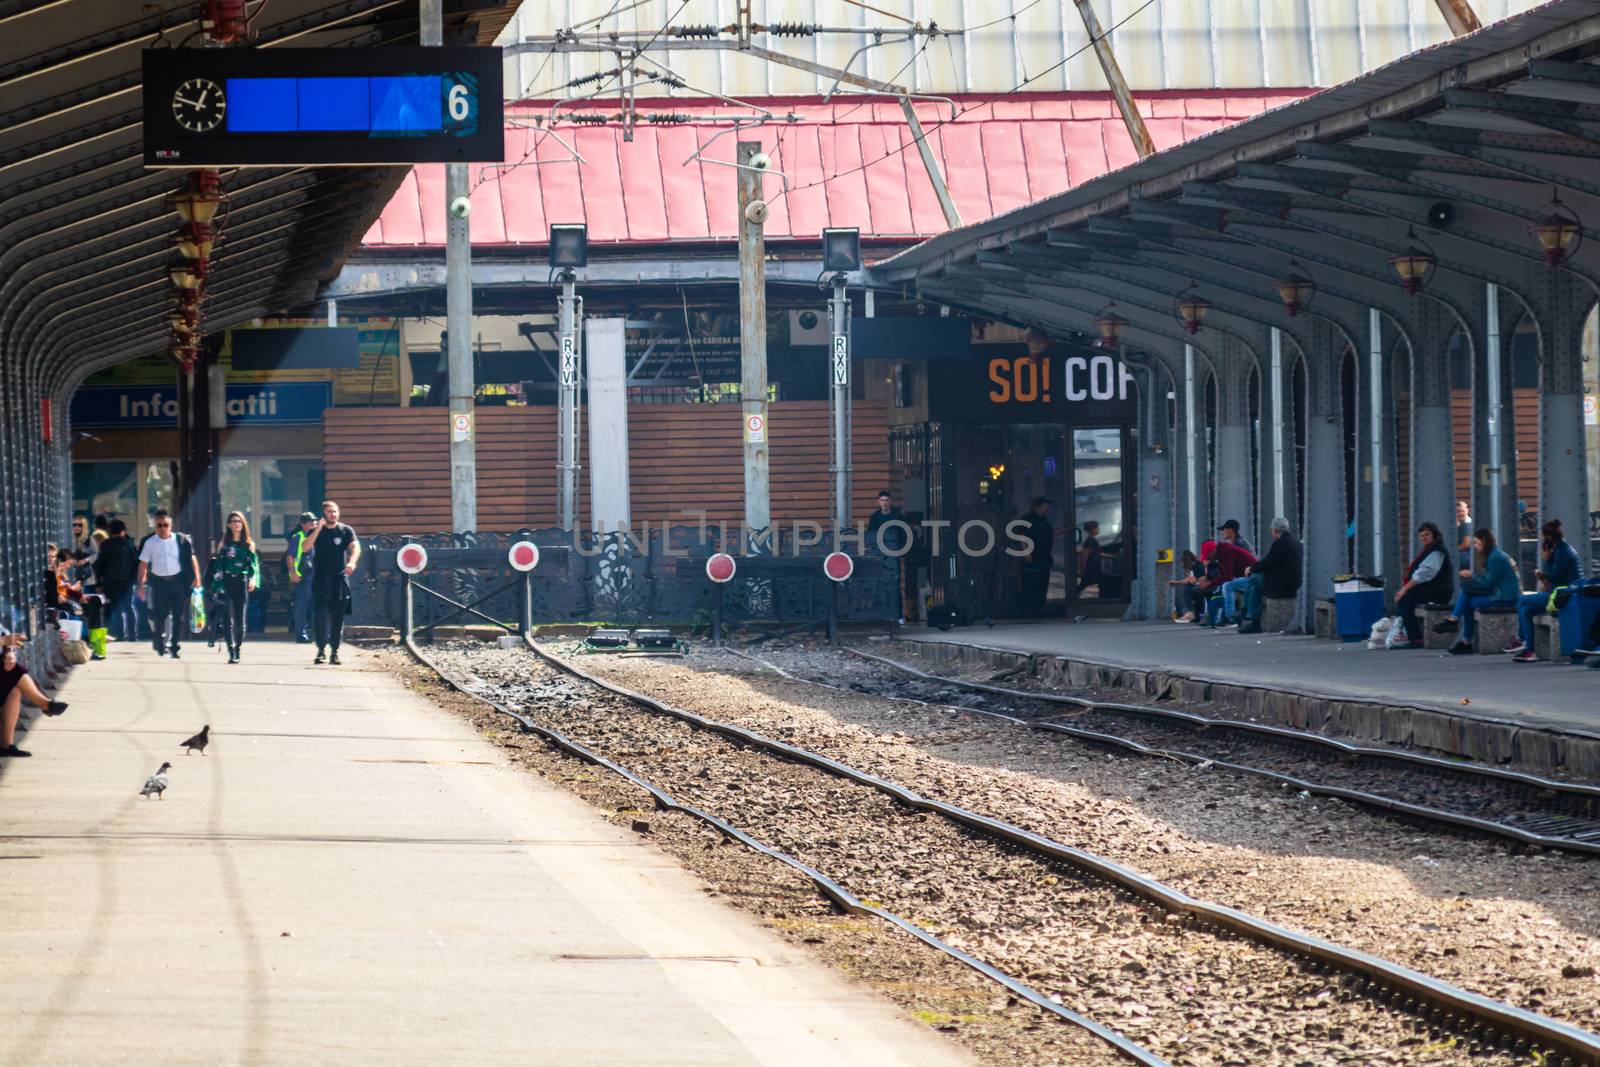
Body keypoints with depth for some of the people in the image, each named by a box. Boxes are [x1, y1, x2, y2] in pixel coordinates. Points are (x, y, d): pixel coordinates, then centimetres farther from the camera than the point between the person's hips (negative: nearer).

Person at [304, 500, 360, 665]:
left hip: (339, 579, 0)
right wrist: (318, 530, -15)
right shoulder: (317, 531, 8)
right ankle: (321, 650, 0)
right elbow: (305, 548, -7)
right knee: (321, 616, -5)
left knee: (338, 617, 1)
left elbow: (355, 547, -9)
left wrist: (352, 562, -29)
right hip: (320, 579, 0)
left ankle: (334, 652, 7)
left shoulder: (345, 531, 6)